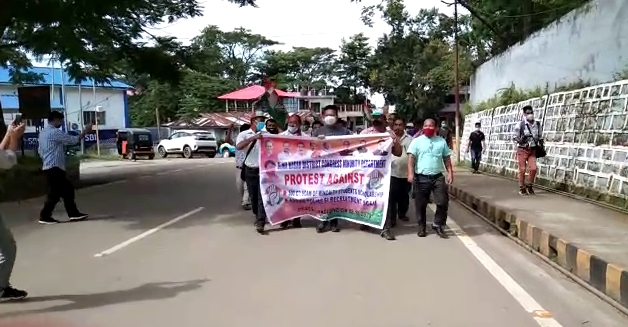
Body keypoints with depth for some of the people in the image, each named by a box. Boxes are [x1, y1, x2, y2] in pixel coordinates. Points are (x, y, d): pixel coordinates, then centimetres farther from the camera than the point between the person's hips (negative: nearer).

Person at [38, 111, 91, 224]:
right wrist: (85, 132, -3)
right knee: (55, 193, -4)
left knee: (67, 189, 11)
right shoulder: (54, 132, -15)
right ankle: (44, 216, 4)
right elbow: (73, 140, -14)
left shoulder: (43, 132, 17)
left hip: (49, 167, 10)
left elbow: (40, 150, 22)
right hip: (54, 168, -10)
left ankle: (73, 214, 13)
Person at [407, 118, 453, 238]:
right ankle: (422, 227, 20)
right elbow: (411, 158, -7)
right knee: (421, 205, 6)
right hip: (421, 178, -2)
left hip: (438, 177, 2)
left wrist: (450, 173, 4)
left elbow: (447, 158, 13)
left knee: (443, 202, -1)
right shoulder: (416, 141, 0)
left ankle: (437, 224, 17)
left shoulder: (442, 141, 10)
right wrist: (410, 173, -18)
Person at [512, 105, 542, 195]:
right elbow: (514, 136, -4)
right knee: (522, 169, -1)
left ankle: (529, 185, 15)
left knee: (533, 168, -7)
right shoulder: (520, 125, -8)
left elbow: (540, 137, 16)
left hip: (532, 150, 3)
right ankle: (522, 188, 12)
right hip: (522, 150, -3)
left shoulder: (537, 124, 5)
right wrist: (520, 140, -21)